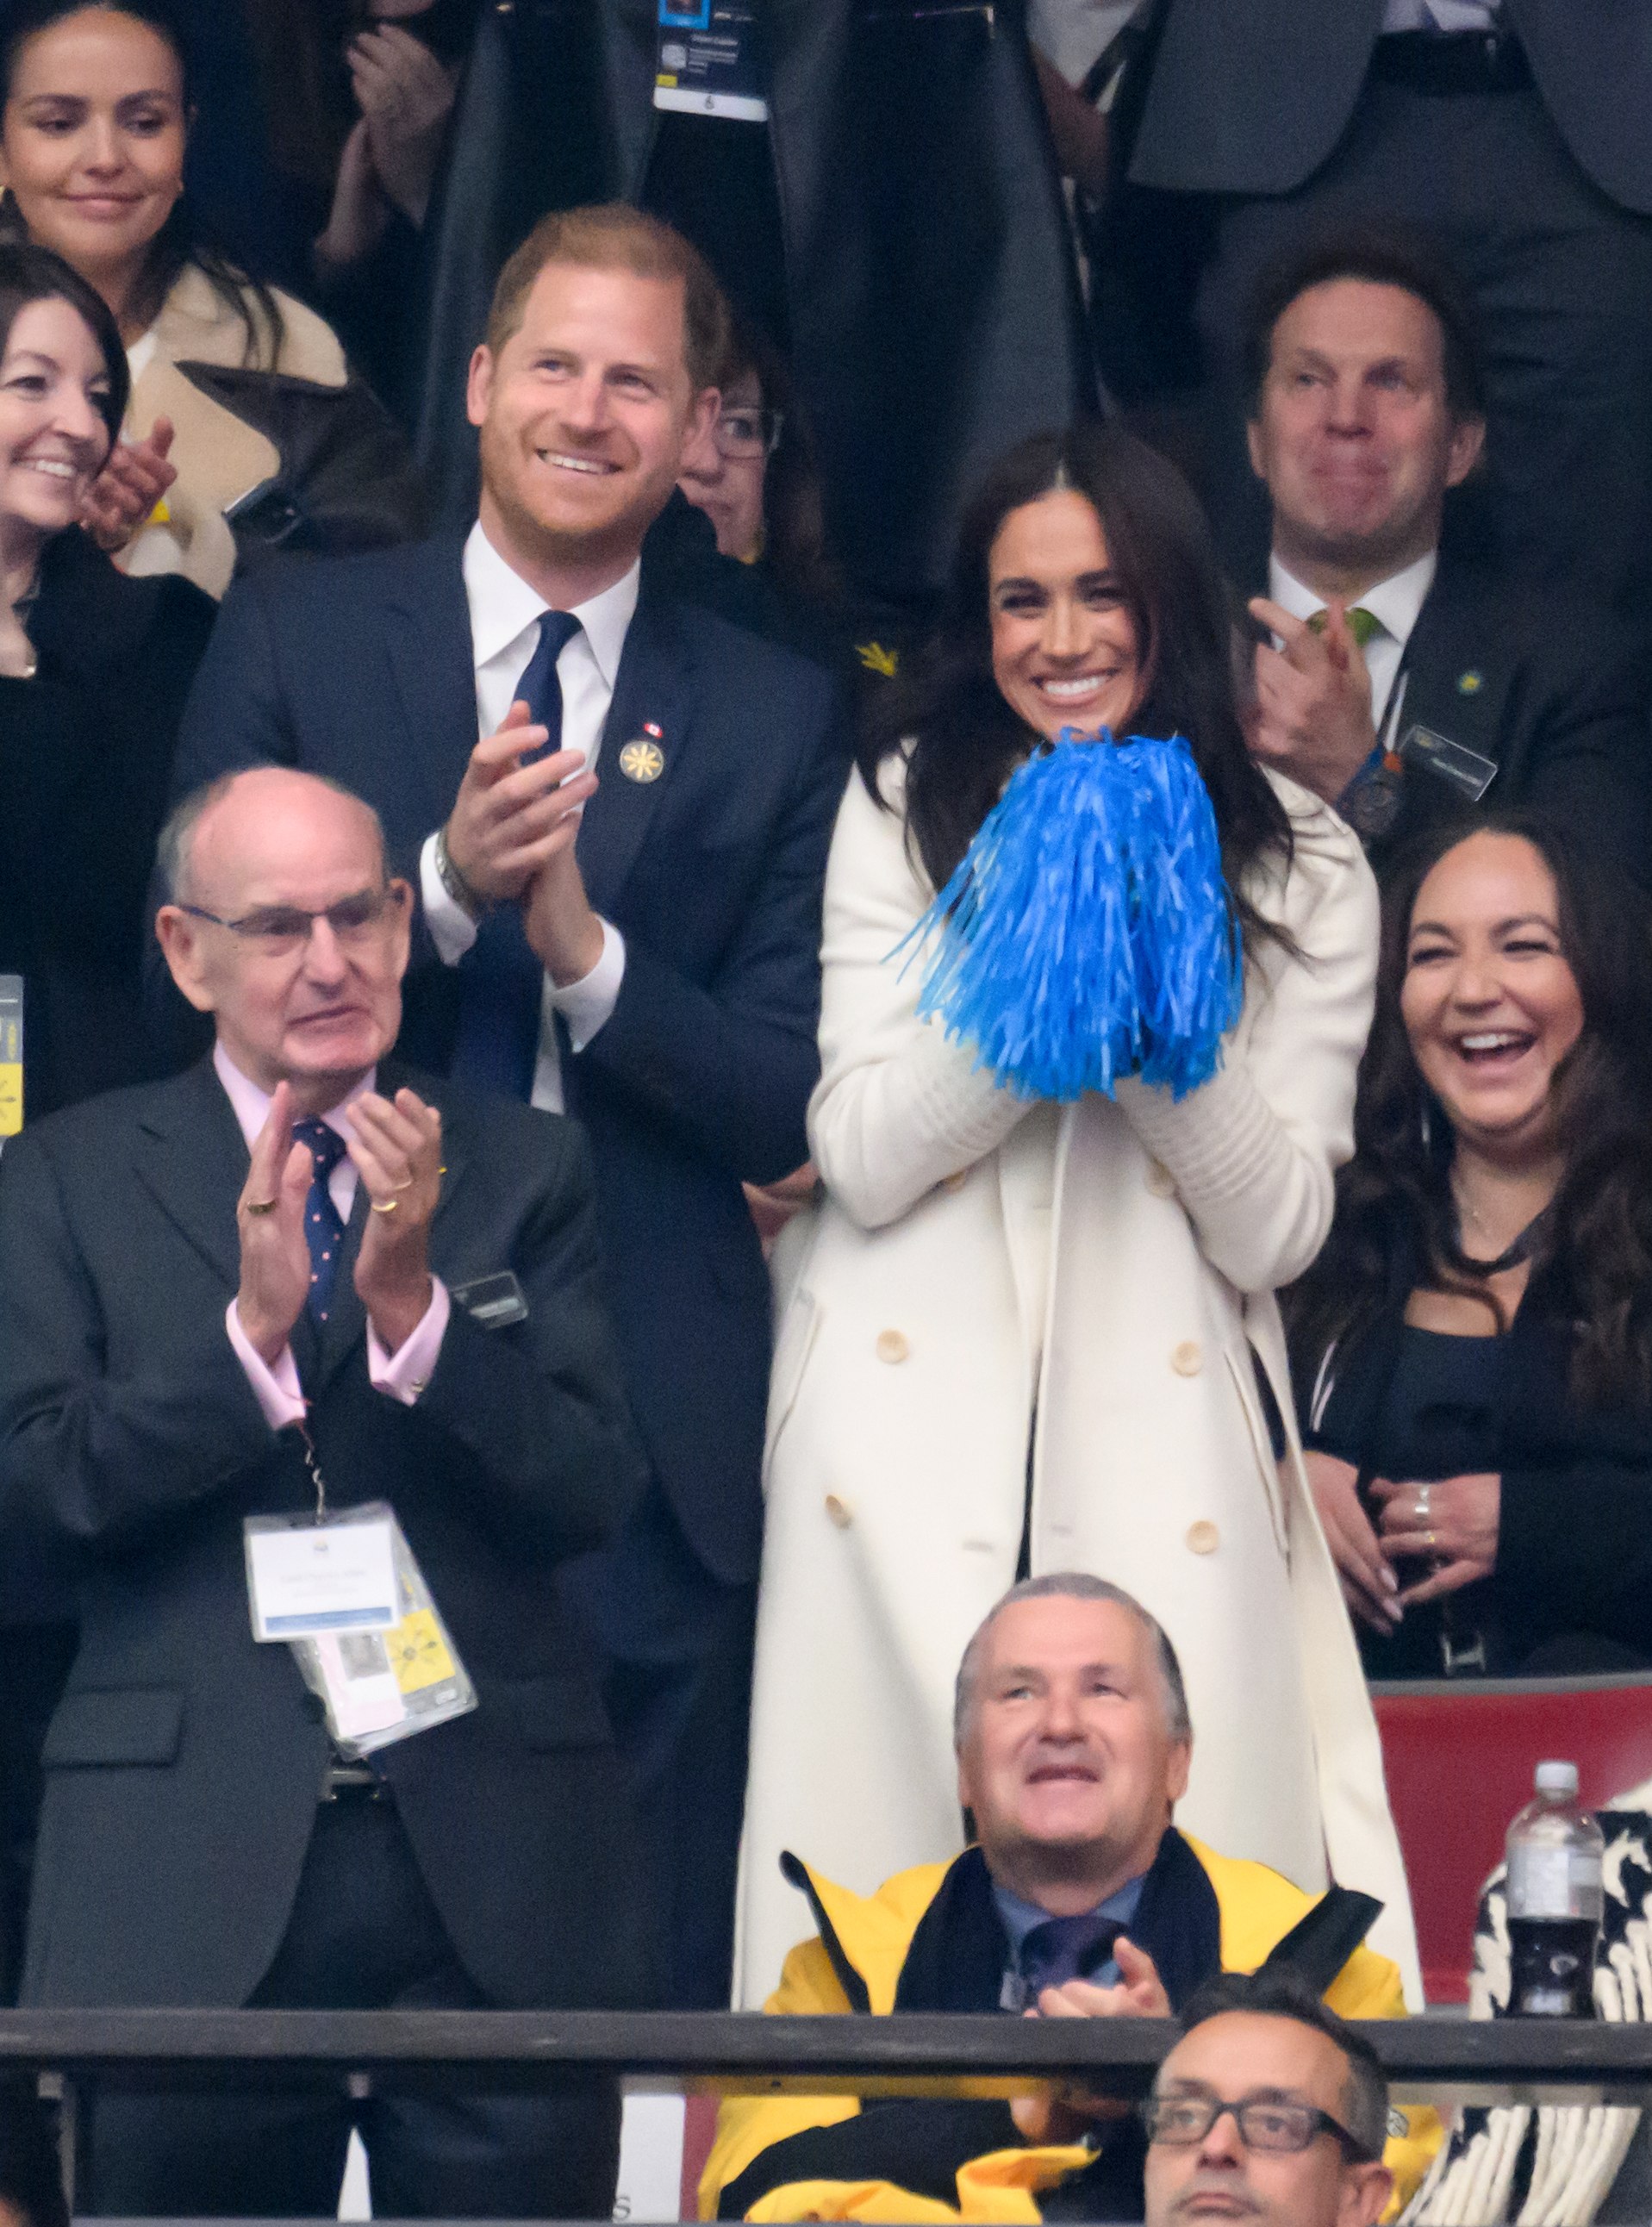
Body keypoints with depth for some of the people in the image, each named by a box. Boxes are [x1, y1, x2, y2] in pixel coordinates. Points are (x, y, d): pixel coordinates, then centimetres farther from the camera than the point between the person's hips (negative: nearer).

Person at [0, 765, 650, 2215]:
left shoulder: (524, 1172, 10)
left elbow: (593, 1495, 0)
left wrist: (413, 1303, -13)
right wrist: (250, 1327, -16)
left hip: (496, 1871, 1)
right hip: (189, 1875, -1)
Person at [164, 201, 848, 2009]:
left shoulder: (771, 719, 8)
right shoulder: (296, 643, 7)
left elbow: (790, 1109, 3)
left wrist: (586, 951, -14)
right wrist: (443, 886, -15)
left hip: (647, 1447, 1)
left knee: (651, 1989, 2)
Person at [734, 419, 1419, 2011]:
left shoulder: (1299, 868, 9)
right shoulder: (902, 810, 9)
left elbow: (1278, 1226, 3)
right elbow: (862, 1159, 1)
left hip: (1162, 1443, 0)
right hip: (913, 1426, 0)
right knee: (899, 1857, -8)